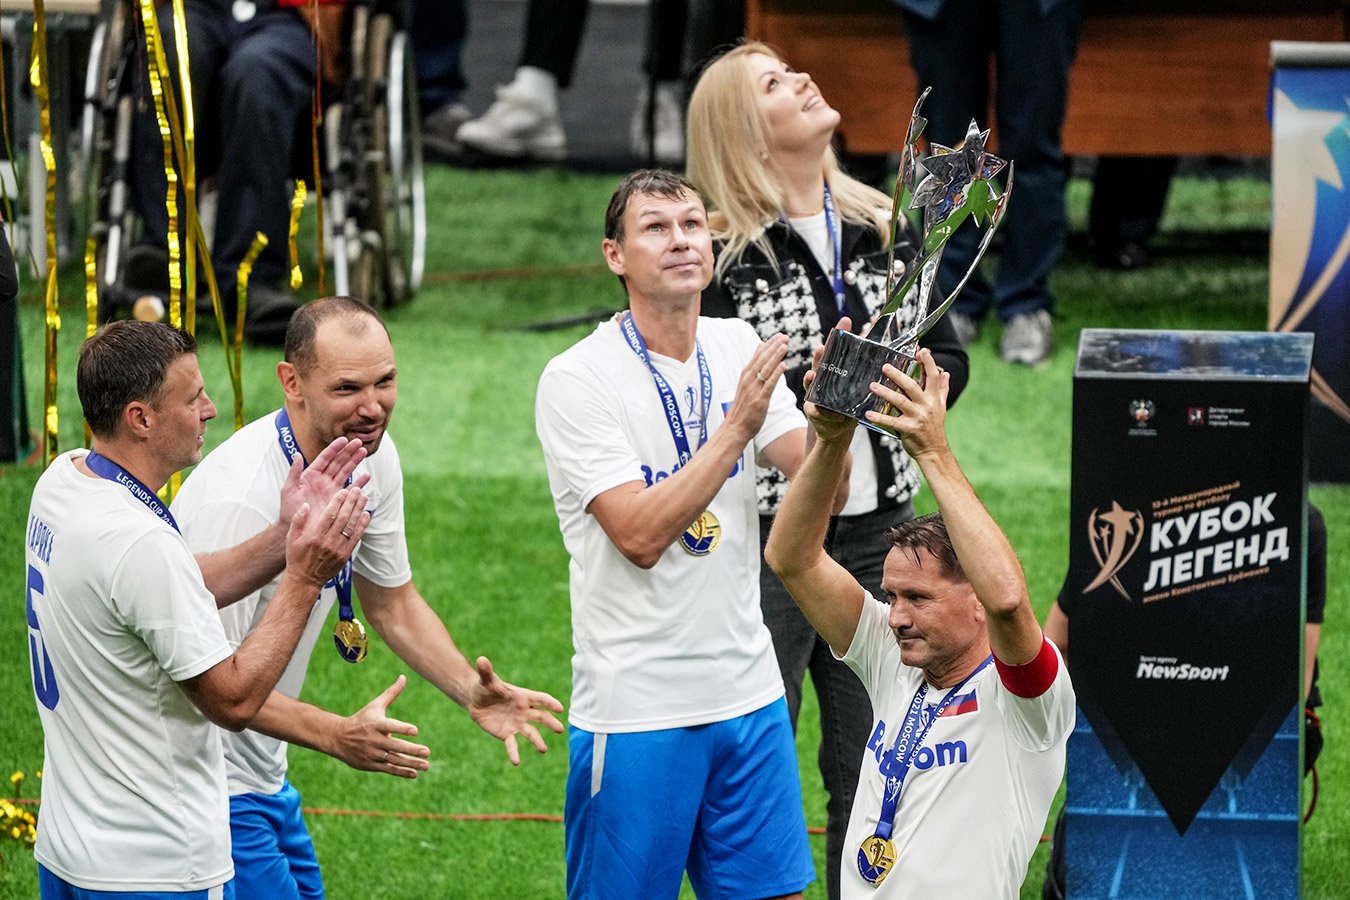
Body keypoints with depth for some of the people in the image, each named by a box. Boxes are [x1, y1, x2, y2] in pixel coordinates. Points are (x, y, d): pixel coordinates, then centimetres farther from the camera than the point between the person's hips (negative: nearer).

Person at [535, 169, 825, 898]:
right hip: (635, 708, -5)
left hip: (748, 693, 5)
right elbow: (640, 535, -21)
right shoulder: (576, 380, -12)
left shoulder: (738, 348, 6)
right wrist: (736, 426, -25)